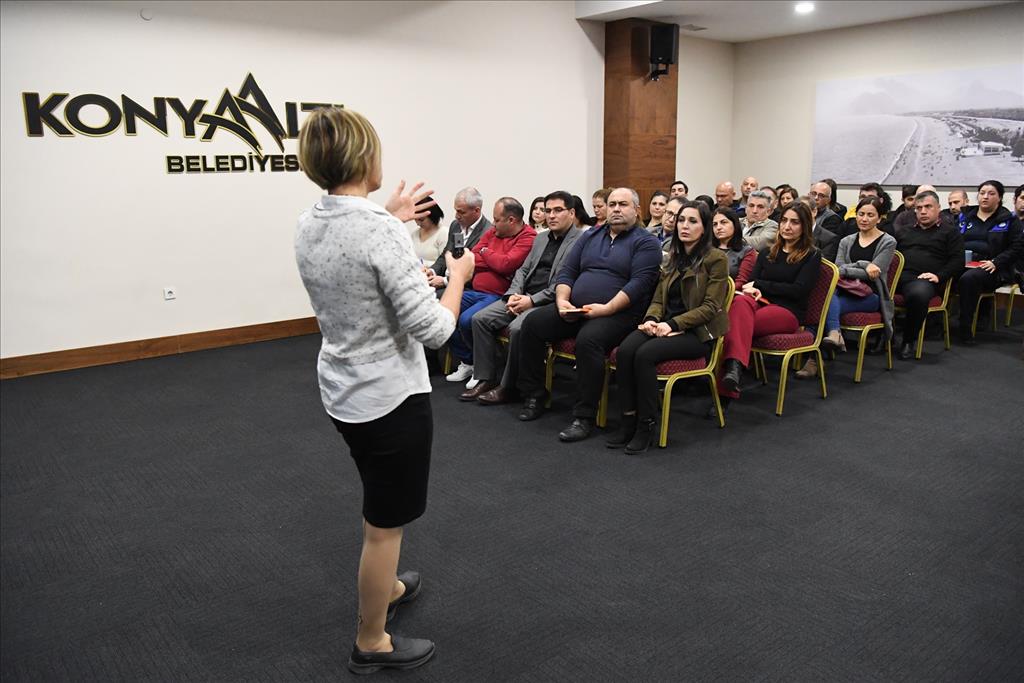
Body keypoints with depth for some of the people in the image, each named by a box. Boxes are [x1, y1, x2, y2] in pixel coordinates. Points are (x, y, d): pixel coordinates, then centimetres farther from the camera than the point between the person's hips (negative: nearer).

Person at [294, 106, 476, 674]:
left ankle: (386, 587, 51)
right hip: (390, 396, -9)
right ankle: (371, 643, 27)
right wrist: (457, 275, -6)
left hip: (342, 392, 9)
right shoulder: (381, 231, -25)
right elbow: (432, 329, -23)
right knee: (385, 523, 9)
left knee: (381, 509, 29)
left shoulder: (307, 227, 1)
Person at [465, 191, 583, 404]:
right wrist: (513, 294, -1)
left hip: (549, 301, -8)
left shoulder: (581, 241, -6)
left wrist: (532, 300, -18)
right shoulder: (541, 238, 21)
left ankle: (507, 386, -13)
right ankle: (487, 378, -1)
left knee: (518, 328, -32)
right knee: (481, 319, -6)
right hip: (524, 296, 8)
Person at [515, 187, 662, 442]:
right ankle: (533, 397, -2)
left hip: (618, 313, -6)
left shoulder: (645, 242, 2)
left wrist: (607, 309, -22)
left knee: (588, 339, -35)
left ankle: (584, 418, -25)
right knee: (532, 323, -12)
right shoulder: (590, 236, 21)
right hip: (574, 310, 6)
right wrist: (561, 300, -5)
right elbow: (567, 271, 15)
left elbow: (639, 283, -12)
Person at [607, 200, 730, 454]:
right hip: (665, 326, 6)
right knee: (625, 349, -26)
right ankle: (628, 420, -21)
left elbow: (710, 307, -10)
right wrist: (651, 319, -6)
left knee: (645, 354, -32)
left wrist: (672, 324, -19)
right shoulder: (673, 257, 18)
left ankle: (647, 425, -20)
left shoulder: (716, 259, -2)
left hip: (698, 332, -5)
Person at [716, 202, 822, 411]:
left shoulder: (812, 256, 11)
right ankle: (735, 366, -54)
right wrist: (753, 292, -11)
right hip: (761, 304, 3)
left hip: (788, 311, -3)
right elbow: (750, 282, 14)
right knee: (742, 302, -36)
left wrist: (759, 285, -3)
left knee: (737, 321, -34)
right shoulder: (767, 253, 25)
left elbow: (799, 290, -2)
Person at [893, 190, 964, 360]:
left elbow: (957, 261, 9)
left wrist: (939, 276, -9)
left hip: (922, 278, -3)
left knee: (918, 294, -42)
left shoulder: (950, 233, 21)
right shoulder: (903, 231, 33)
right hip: (896, 275, 3)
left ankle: (908, 341, -22)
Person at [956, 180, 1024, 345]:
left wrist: (995, 263, -11)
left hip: (990, 269, -3)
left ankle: (965, 329, -33)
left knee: (969, 278, -37)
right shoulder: (965, 216, 21)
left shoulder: (1009, 220, 11)